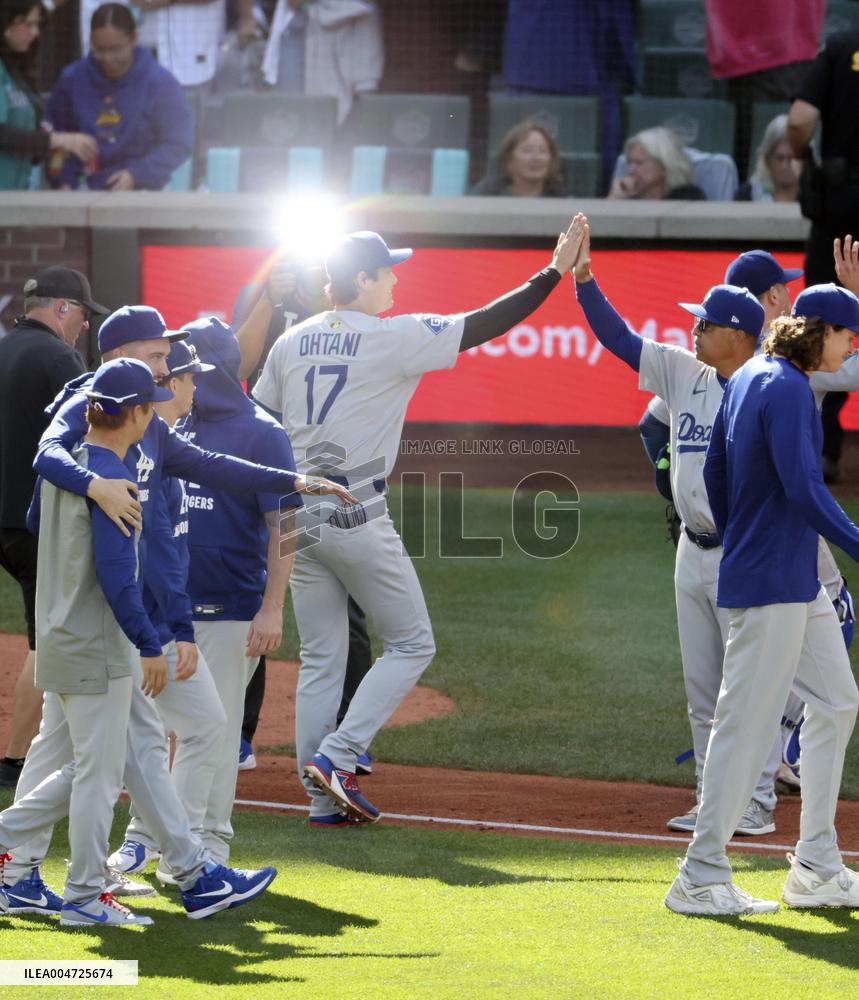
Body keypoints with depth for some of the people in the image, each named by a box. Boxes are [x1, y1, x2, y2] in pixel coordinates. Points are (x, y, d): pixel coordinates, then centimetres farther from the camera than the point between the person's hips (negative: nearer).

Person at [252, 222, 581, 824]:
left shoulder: (293, 342, 9)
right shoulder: (393, 338, -10)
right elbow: (482, 326, -10)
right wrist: (554, 275, -4)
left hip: (298, 519, 7)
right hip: (356, 520, -7)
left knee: (321, 657, 11)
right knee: (412, 644, 6)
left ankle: (324, 798, 9)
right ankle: (337, 757, -9)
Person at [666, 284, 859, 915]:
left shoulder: (748, 380, 13)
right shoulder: (787, 389, -17)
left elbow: (716, 471, 20)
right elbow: (803, 488, -24)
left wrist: (738, 547, 27)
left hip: (798, 582, 11)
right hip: (771, 585, -11)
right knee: (747, 722, -7)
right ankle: (701, 880, -2)